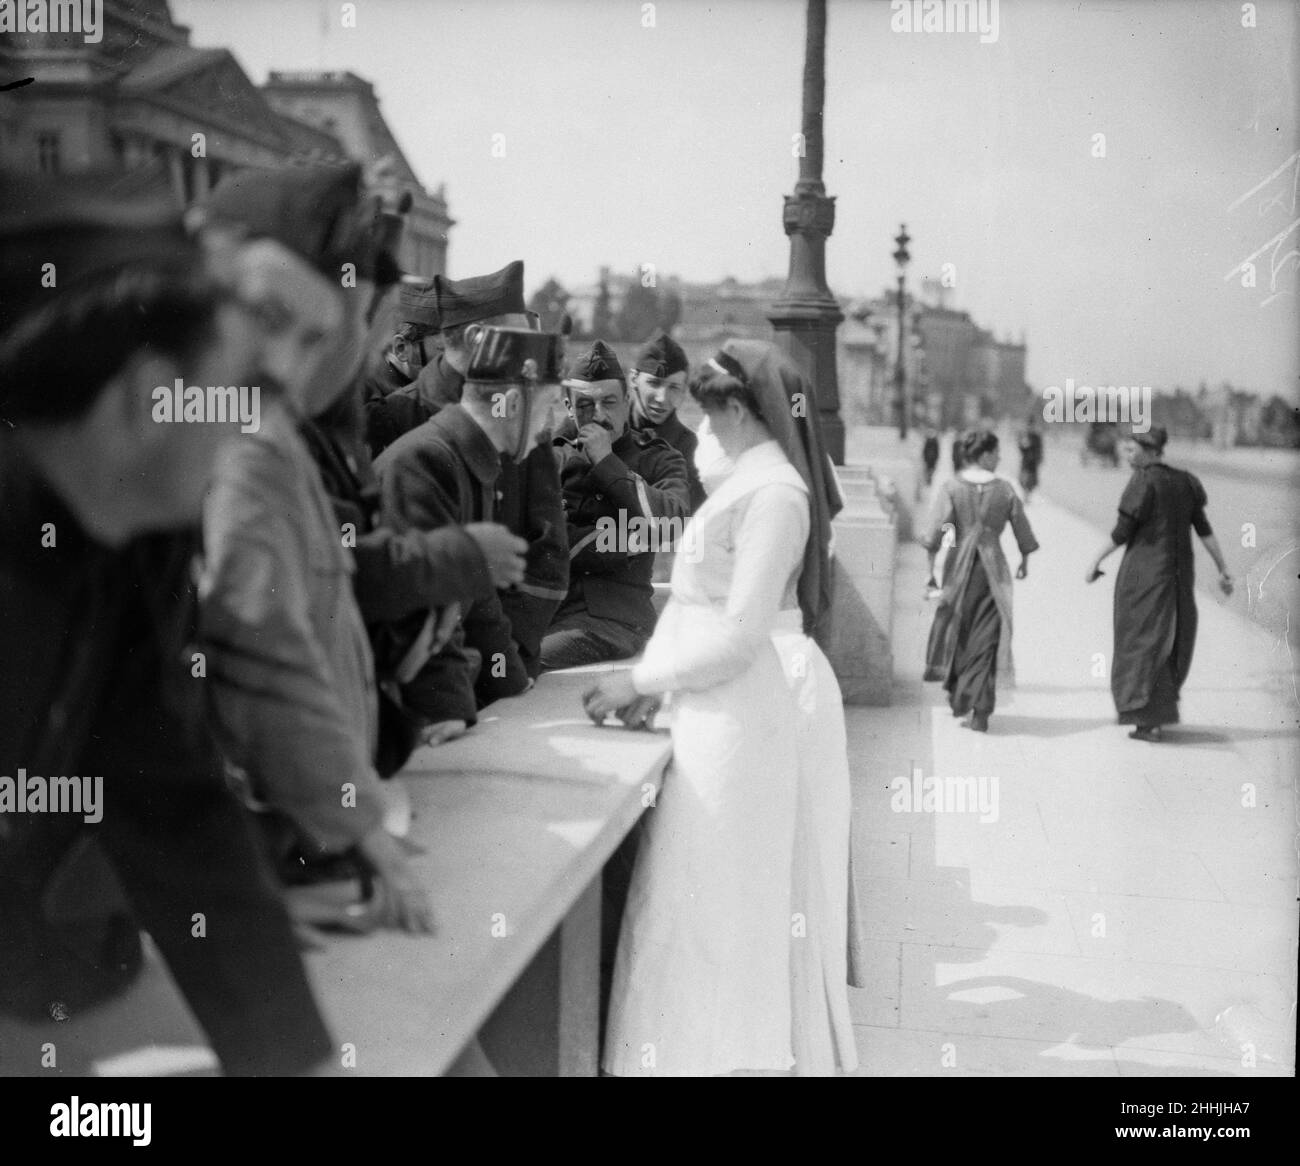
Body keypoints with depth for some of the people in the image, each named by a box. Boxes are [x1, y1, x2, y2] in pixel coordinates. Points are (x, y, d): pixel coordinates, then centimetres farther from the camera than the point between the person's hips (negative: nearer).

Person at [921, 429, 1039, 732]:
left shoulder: (952, 487, -5)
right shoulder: (1004, 489, -1)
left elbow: (937, 527, -11)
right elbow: (1022, 528, 8)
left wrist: (932, 560, -2)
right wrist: (1024, 559, 23)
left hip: (960, 566, 0)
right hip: (993, 567, 0)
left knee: (956, 628, 17)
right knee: (986, 637, 3)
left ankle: (956, 694, 25)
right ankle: (979, 711, 1)